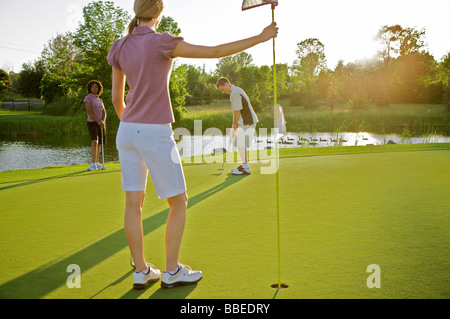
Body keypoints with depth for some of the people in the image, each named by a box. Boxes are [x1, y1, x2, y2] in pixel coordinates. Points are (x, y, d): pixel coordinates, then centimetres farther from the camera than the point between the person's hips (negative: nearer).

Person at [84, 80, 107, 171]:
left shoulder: (100, 100, 15)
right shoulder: (88, 98, -6)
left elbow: (104, 112, 12)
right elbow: (89, 112, -15)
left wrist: (103, 121, -8)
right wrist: (99, 121, -20)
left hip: (101, 124, 7)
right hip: (92, 123, -7)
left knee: (99, 144, 8)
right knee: (94, 142, -22)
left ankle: (97, 163, 17)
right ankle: (93, 164, -28)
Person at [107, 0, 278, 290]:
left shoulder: (119, 48, 6)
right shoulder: (162, 42, -13)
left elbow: (117, 98, 12)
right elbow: (216, 52, -15)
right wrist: (261, 37, -6)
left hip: (127, 131, 7)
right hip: (156, 135, -7)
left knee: (134, 203, 8)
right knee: (179, 202, 6)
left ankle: (142, 271, 14)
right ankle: (172, 271, 12)